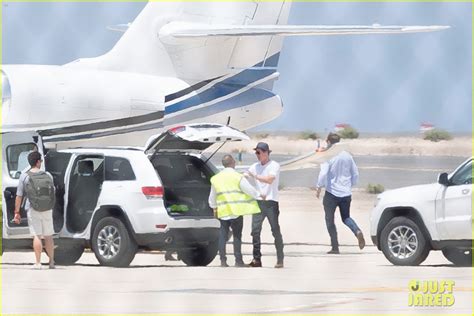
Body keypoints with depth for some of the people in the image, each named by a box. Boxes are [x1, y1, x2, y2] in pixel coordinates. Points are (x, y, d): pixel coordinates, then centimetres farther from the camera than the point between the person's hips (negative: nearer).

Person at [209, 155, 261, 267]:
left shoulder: (216, 178, 9)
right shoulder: (238, 177, -7)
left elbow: (212, 196, 18)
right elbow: (250, 190, -4)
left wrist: (214, 207, 33)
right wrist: (260, 196, 13)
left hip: (223, 211, 4)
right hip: (236, 211, -4)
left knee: (223, 236, 7)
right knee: (237, 235, 1)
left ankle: (223, 260, 3)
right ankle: (238, 260, 1)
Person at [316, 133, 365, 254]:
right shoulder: (347, 156, 5)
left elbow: (323, 173, -21)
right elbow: (355, 174, 9)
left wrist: (319, 187, -7)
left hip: (332, 193, -5)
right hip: (346, 193, 5)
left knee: (330, 220, 7)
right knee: (346, 217, 18)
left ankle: (335, 247, 3)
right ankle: (357, 231, -11)